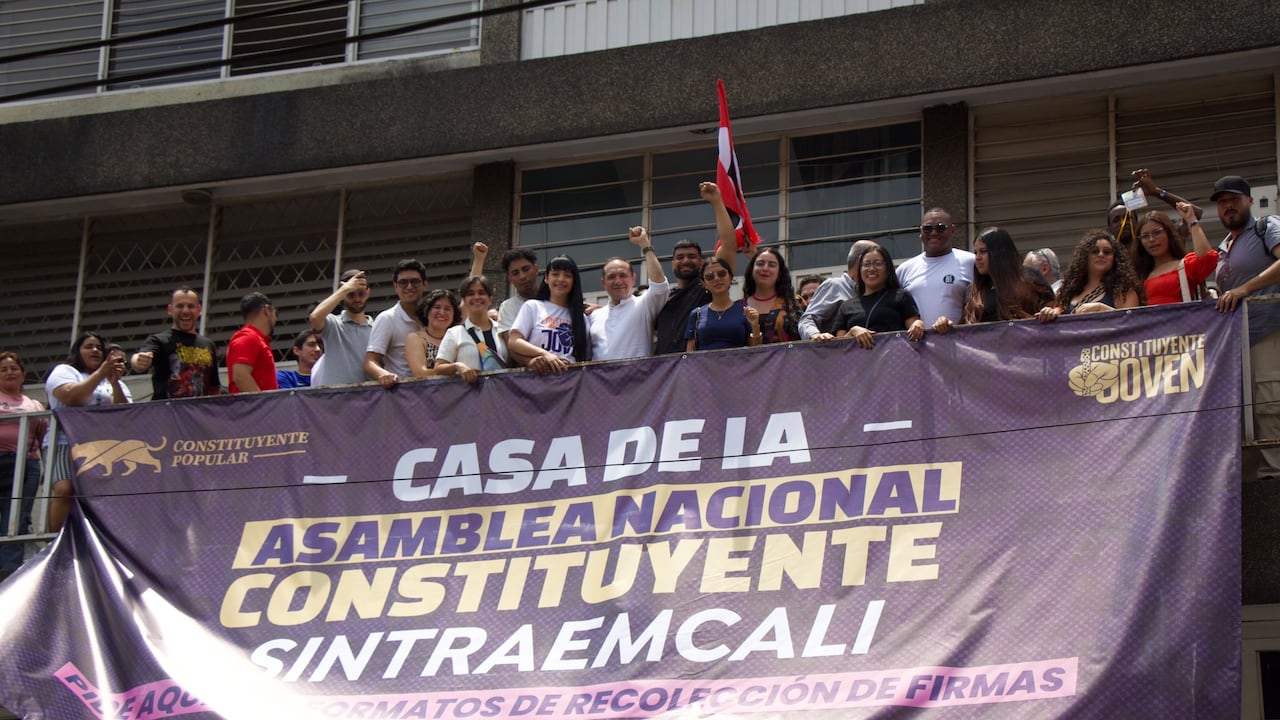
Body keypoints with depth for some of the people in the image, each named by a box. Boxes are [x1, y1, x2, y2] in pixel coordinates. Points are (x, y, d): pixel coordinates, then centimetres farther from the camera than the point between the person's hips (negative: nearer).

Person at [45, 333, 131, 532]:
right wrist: (101, 373, -9)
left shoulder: (113, 382, 25)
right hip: (66, 442, -4)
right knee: (65, 489, -28)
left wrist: (114, 383, -6)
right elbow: (70, 397, -9)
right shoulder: (64, 371, 13)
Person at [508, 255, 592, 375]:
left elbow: (586, 356, 17)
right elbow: (513, 342, 2)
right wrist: (545, 354, -12)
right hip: (539, 374, -2)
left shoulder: (581, 317, 21)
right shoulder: (532, 307, 13)